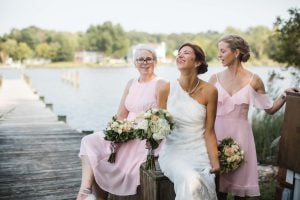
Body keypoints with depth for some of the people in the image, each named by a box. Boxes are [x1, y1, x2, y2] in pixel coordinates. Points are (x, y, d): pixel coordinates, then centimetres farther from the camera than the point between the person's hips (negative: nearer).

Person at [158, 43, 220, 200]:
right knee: (191, 183, -28)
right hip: (173, 151, -1)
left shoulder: (209, 91, -5)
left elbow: (209, 131, -2)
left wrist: (215, 161, -10)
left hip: (199, 152, 1)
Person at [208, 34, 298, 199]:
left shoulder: (253, 80, -2)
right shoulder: (215, 78, 2)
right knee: (217, 185, 4)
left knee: (239, 183, 7)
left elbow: (270, 109, 6)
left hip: (240, 135, -1)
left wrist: (284, 96, -9)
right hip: (217, 134, 1)